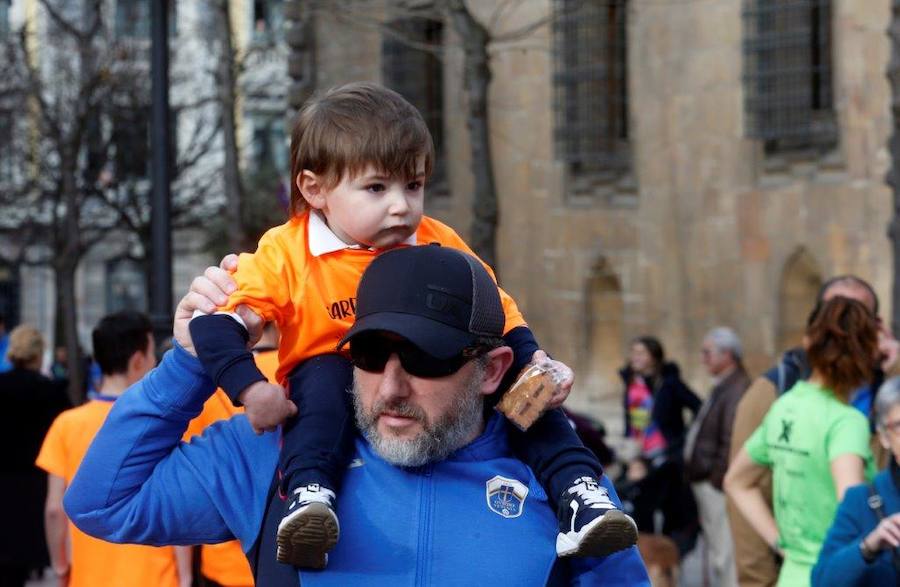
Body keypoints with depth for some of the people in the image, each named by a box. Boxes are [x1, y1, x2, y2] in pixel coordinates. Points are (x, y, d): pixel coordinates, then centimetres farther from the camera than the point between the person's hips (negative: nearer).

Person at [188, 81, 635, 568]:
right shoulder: (285, 255, -9)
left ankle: (574, 486, -20)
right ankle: (308, 490, -48)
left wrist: (535, 362, -13)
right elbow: (218, 320, -14)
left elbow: (497, 314, 7)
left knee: (524, 385, -15)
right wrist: (249, 387, -31)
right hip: (340, 393, -3)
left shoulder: (440, 246, 2)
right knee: (322, 375, -35)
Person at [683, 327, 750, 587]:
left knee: (725, 555, -10)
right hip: (705, 485, 11)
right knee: (716, 554, 17)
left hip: (718, 488, -11)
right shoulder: (722, 388, 17)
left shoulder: (737, 390, -17)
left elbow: (732, 443, -23)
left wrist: (716, 481, -20)